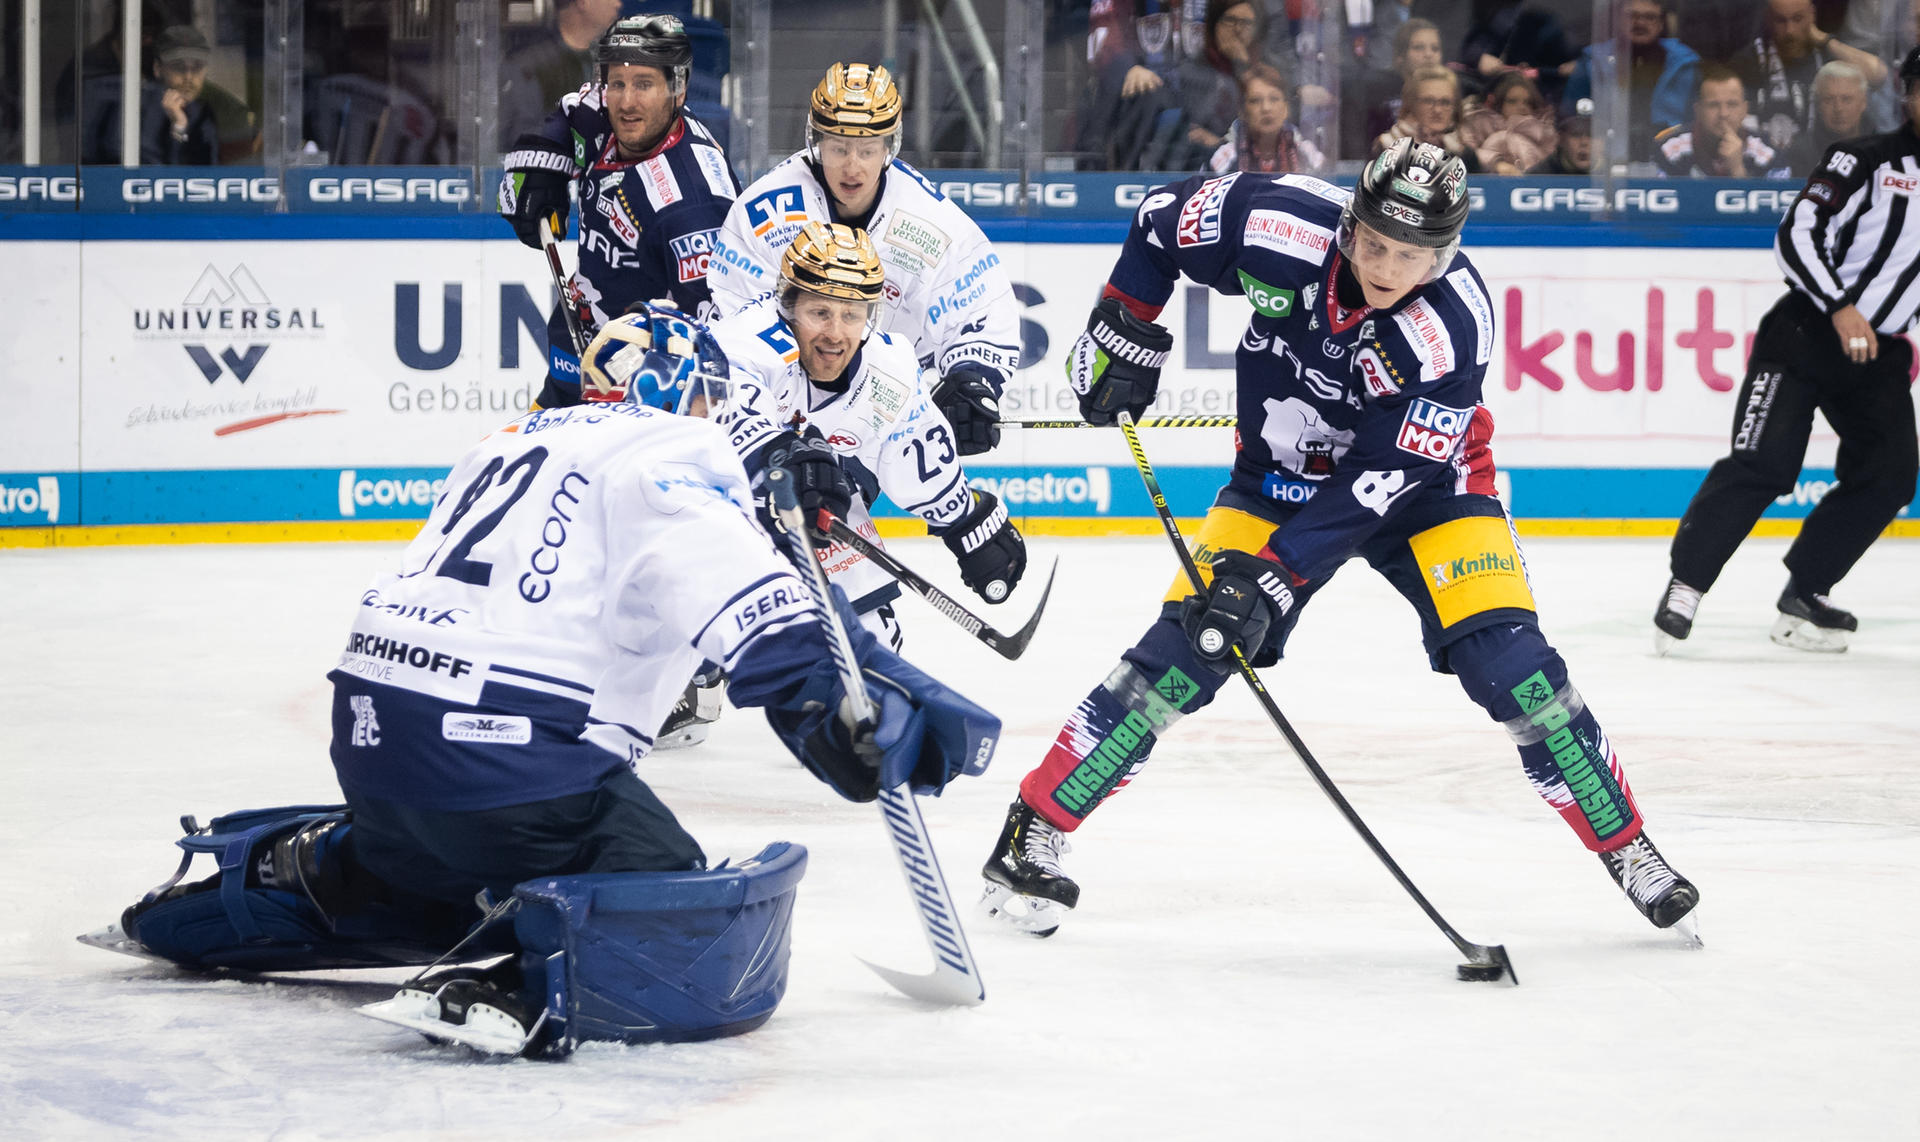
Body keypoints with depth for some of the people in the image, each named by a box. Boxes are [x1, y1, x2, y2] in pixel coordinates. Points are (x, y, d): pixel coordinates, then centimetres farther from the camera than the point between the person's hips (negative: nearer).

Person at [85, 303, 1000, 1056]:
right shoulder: (672, 451, -1)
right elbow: (745, 594, -18)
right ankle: (518, 988, -30)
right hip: (507, 751, -9)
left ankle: (282, 876, 25)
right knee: (716, 954, -9)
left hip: (369, 728, 9)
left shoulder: (523, 440, 23)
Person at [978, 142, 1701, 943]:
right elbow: (1163, 222, -5)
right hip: (1282, 475, 2)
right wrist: (1124, 333, -5)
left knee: (1506, 656, -15)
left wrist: (1273, 574, -35)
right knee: (1186, 649, -13)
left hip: (1417, 480, -2)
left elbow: (1380, 479, -31)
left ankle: (1624, 845, 1)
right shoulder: (1280, 226, -25)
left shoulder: (1452, 324, -31)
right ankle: (1032, 833, -5)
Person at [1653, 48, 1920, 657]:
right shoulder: (1864, 160, -6)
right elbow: (1797, 236, -15)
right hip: (1806, 332, -6)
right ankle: (1685, 585, -10)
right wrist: (1841, 308, -24)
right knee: (1762, 462, -17)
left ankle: (1803, 596, 4)